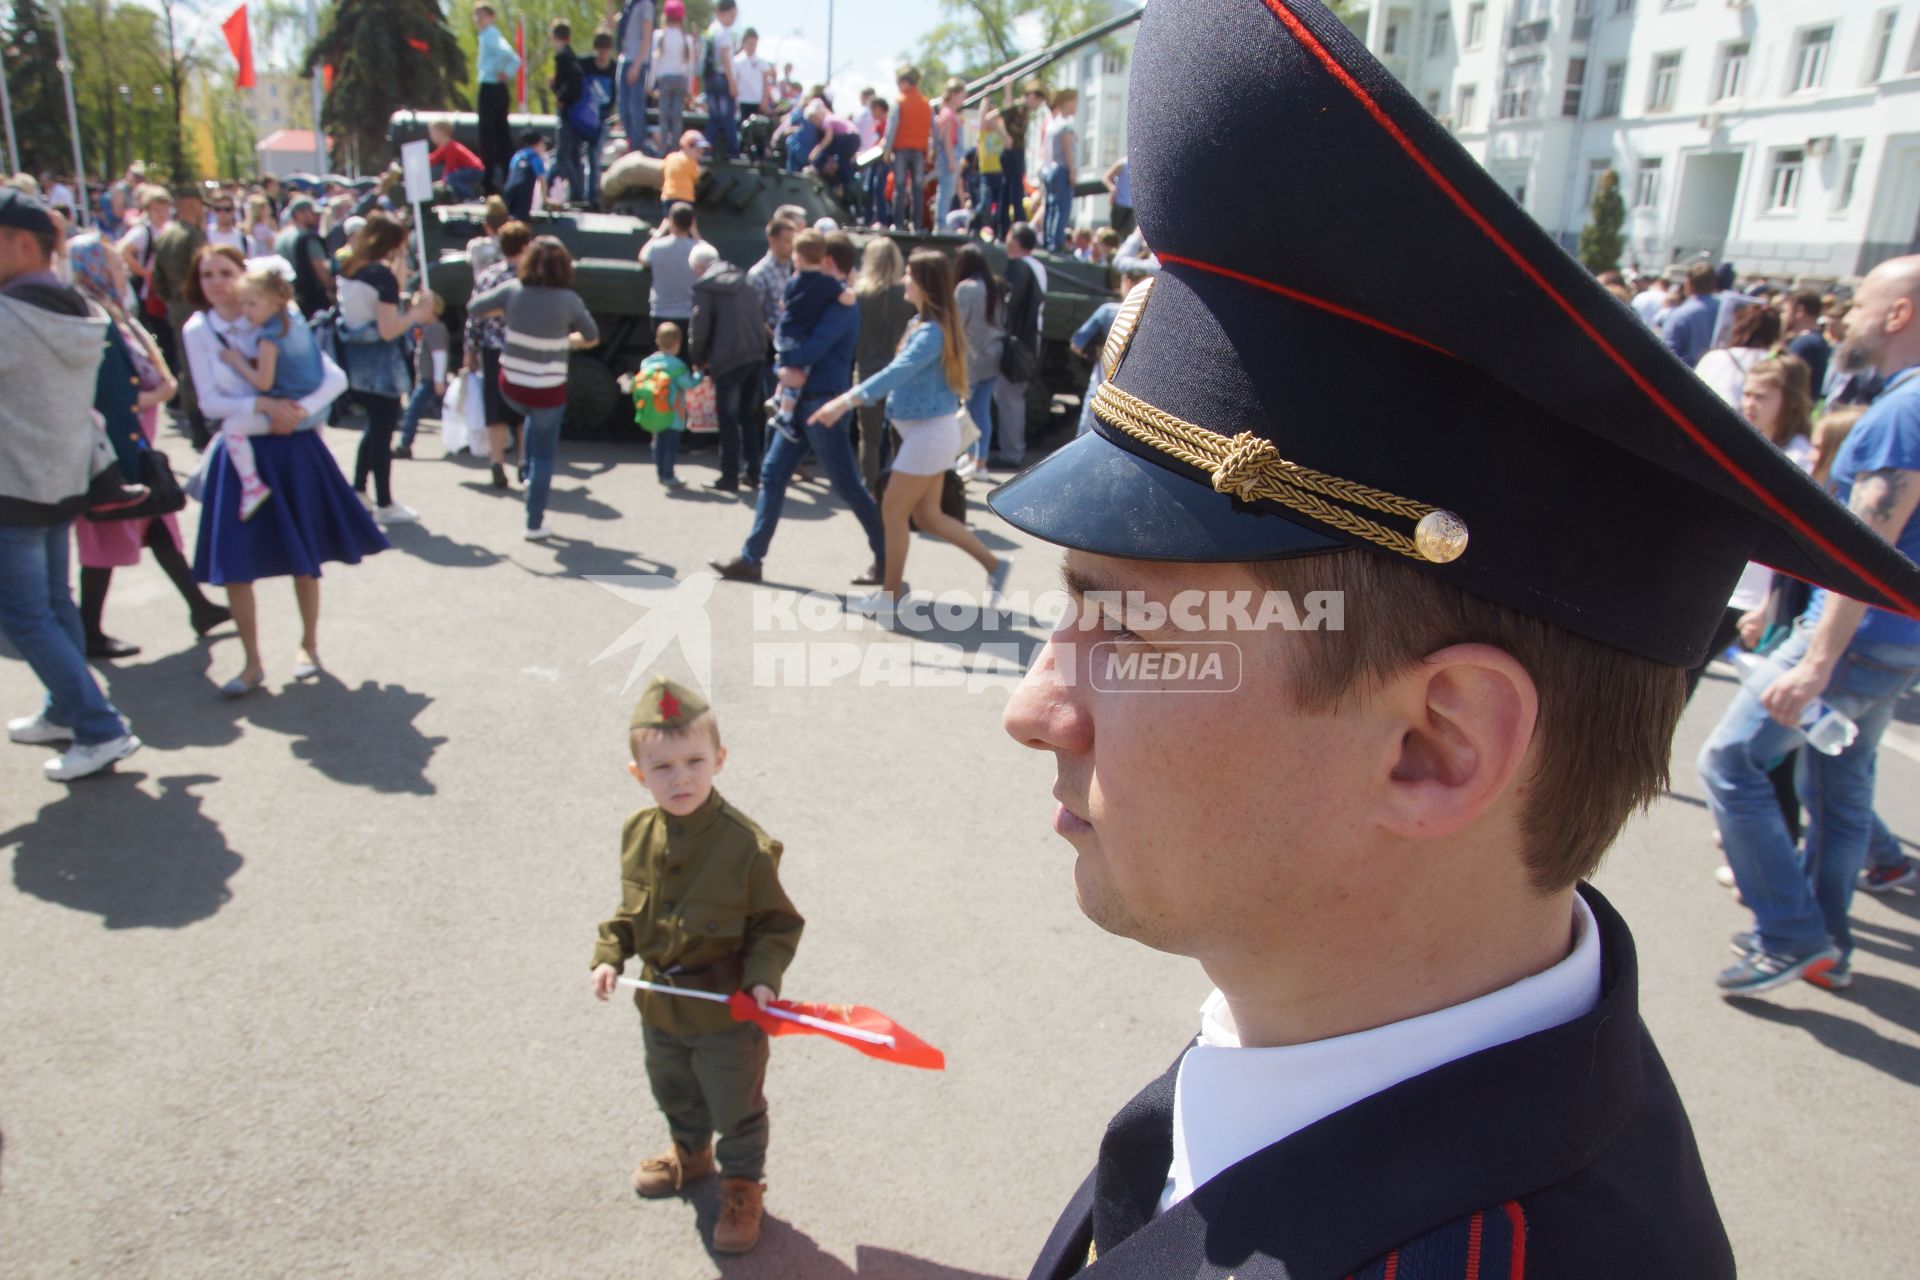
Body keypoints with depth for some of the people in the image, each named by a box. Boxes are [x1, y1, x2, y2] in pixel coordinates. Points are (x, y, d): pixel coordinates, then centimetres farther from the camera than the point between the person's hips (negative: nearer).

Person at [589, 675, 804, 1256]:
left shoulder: (745, 844, -25)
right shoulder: (637, 832, -8)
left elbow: (778, 922, -15)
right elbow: (631, 908, 8)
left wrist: (763, 975, -27)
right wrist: (610, 954, -4)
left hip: (727, 1010, -6)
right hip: (660, 1004, 6)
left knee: (736, 1105, 14)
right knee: (673, 1091, 30)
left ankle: (742, 1184, 40)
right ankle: (691, 1152, 58)